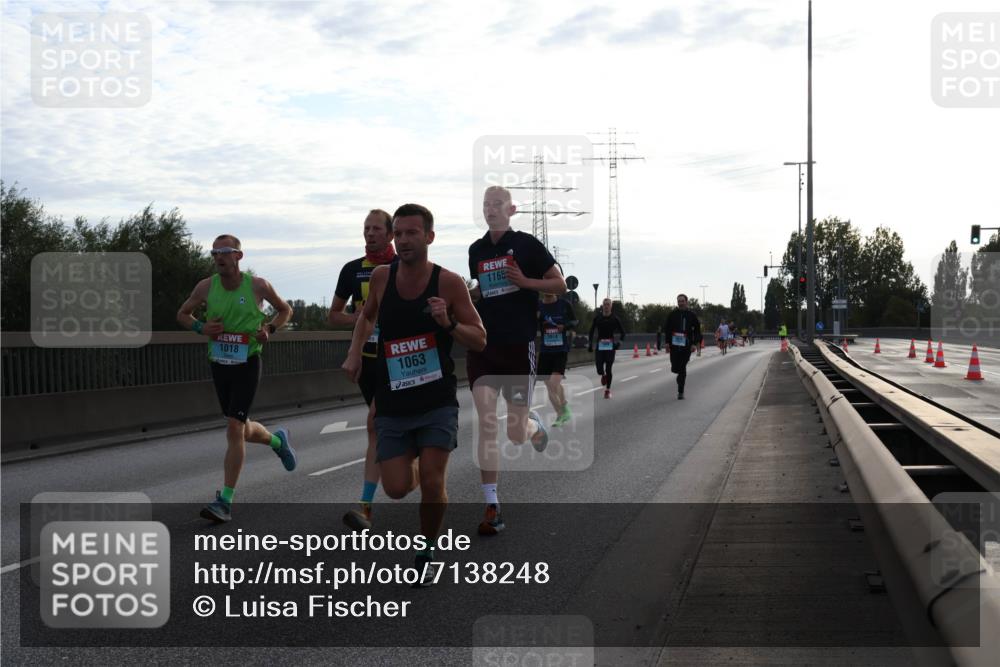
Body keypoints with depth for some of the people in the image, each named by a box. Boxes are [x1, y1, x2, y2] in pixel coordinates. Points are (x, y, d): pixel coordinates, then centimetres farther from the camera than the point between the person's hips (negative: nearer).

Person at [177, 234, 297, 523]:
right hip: (219, 366, 4)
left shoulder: (257, 285, -7)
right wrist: (200, 327, -9)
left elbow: (285, 309, 9)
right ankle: (277, 441, 51)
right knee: (244, 430, 16)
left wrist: (269, 328, -10)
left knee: (234, 428, -14)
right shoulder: (206, 287, -1)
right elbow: (182, 314, 13)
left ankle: (225, 501, -11)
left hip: (248, 364, -4)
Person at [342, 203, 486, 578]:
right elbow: (367, 316, 21)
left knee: (432, 483, -10)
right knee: (397, 488, -3)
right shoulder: (381, 277, 0)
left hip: (438, 401, -2)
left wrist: (448, 324, -22)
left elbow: (480, 340, -4)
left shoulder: (449, 283, -9)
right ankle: (413, 465, 34)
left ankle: (427, 549, 16)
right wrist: (355, 354, 8)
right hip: (392, 403, 2)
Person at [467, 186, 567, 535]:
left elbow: (560, 285, 0)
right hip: (482, 346, 3)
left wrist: (525, 281, -15)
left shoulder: (527, 244, -3)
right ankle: (492, 508, -6)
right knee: (486, 423, -10)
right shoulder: (475, 250, 9)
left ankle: (535, 424, 42)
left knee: (516, 434, 3)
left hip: (519, 346, -3)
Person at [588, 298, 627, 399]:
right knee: (599, 369, -4)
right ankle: (603, 375, 33)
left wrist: (619, 342, -13)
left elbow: (622, 332, 3)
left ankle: (608, 390, 9)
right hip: (600, 345, 1)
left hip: (610, 346, -1)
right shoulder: (597, 318, 3)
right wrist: (590, 343, 3)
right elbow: (591, 331, 11)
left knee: (608, 369, -4)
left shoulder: (614, 318, -1)